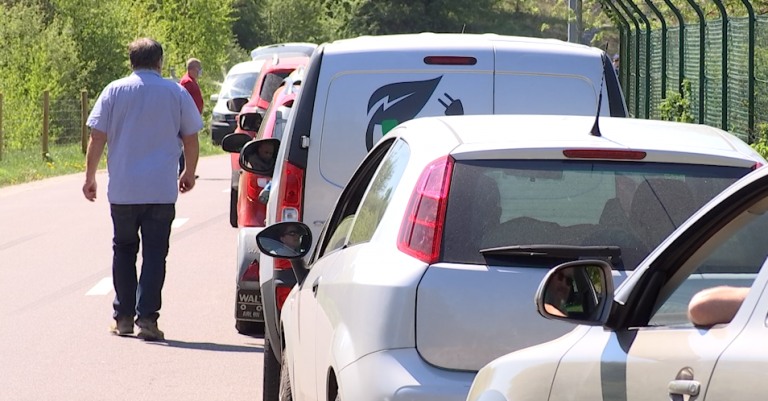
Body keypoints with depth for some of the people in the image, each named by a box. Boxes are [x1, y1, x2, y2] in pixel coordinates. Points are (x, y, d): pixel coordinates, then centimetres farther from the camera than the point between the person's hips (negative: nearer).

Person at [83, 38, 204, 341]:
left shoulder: (114, 91, 1)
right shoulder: (176, 93, 2)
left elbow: (97, 138, -2)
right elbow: (191, 138, 6)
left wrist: (90, 177, 7)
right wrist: (189, 173, 22)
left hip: (123, 190, 1)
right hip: (162, 190, -1)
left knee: (124, 250, 14)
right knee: (154, 254, 2)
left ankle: (123, 316, 13)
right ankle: (147, 318, -6)